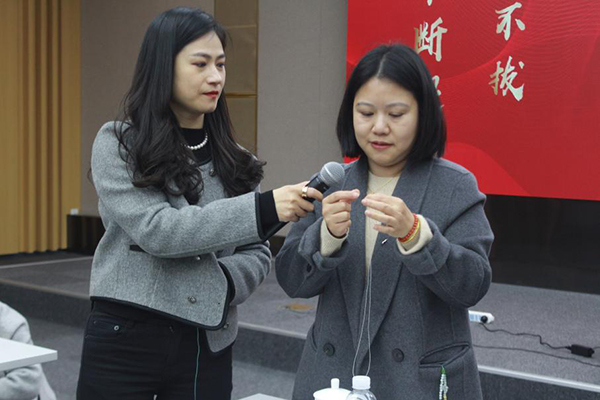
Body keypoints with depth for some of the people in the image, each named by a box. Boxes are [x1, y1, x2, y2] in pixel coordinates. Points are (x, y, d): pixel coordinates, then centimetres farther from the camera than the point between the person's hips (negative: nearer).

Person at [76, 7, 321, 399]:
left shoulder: (232, 158, 7)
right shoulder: (118, 143, -5)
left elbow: (258, 253, 9)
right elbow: (154, 229, -19)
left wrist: (223, 282, -13)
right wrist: (263, 209, -27)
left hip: (208, 344, 3)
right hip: (125, 338, -3)